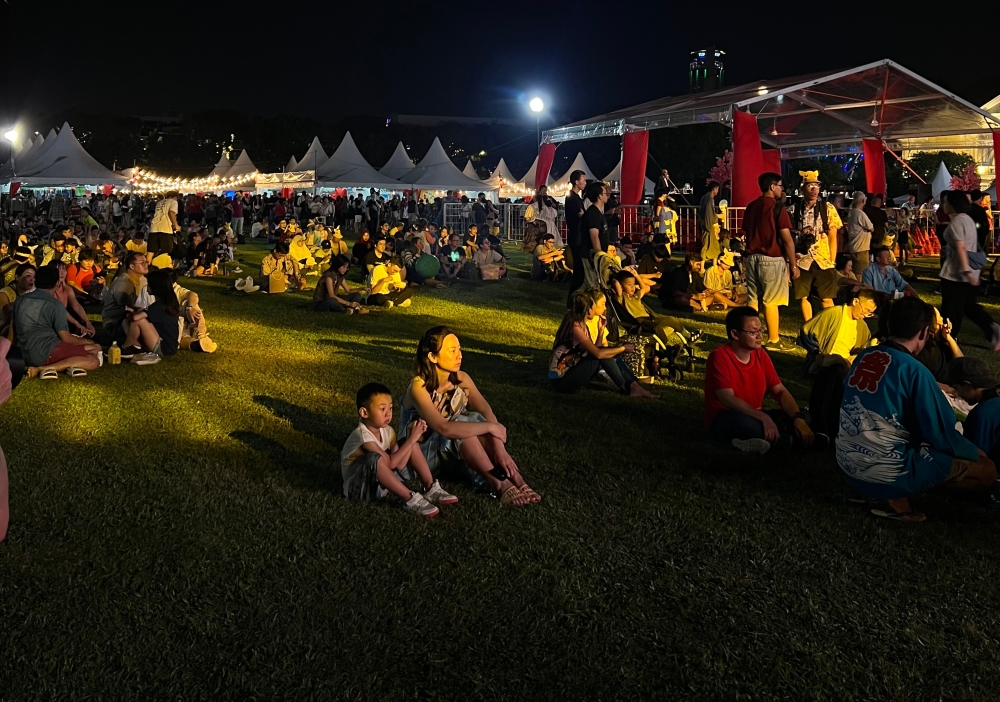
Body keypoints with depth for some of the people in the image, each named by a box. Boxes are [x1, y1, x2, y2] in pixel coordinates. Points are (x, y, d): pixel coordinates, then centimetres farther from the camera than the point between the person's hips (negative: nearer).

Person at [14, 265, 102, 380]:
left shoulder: (20, 300, 11)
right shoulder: (55, 305, -10)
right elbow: (66, 338, -9)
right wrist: (87, 341, 11)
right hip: (44, 353, -8)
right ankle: (44, 368, -21)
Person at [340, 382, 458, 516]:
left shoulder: (386, 430, -3)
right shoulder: (363, 436, -27)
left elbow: (399, 464, -8)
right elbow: (390, 463, -29)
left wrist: (413, 438, -17)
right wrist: (411, 439, -26)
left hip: (382, 482, 8)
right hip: (359, 488, -8)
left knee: (413, 445, 2)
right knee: (375, 458, -40)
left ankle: (431, 489, -5)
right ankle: (410, 499, -30)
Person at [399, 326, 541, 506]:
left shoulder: (461, 379, -8)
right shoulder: (419, 387, -27)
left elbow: (488, 414, -17)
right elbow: (445, 428, -39)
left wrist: (500, 449, -32)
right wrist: (488, 427, -32)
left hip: (456, 449, 6)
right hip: (421, 453, -6)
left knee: (477, 422, -23)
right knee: (461, 425, -30)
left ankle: (516, 481, -29)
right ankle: (500, 485, -32)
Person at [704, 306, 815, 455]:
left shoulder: (760, 355, 3)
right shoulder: (719, 357, -17)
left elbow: (780, 391, 1)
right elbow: (728, 399, -25)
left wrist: (798, 418, -17)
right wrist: (763, 417, -34)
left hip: (755, 417, 7)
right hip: (723, 420, -7)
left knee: (804, 417, -10)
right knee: (744, 422, -41)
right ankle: (795, 439, -22)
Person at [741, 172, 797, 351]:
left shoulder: (751, 207, 9)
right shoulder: (777, 208, -10)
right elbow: (787, 239, -12)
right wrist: (793, 264, -5)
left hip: (752, 257, 6)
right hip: (772, 259, -6)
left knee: (752, 299, 9)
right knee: (771, 301, -1)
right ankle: (773, 341, 4)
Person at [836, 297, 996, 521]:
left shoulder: (864, 356, 2)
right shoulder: (914, 370, -18)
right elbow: (941, 436, -11)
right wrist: (976, 453, 9)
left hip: (847, 463, 8)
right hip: (886, 474, -7)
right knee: (987, 470, 2)